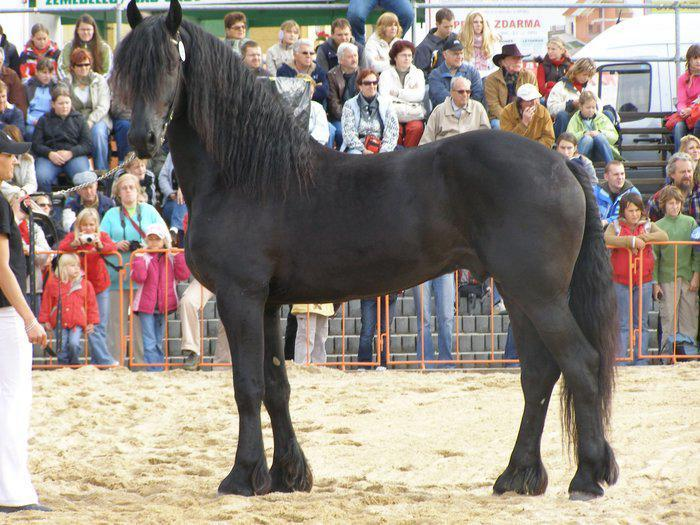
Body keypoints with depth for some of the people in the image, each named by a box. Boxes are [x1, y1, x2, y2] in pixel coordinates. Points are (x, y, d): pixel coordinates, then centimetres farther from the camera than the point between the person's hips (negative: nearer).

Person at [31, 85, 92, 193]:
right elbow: (36, 145, 9)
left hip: (75, 155, 0)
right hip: (49, 156, 0)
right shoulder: (44, 120, 19)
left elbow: (88, 144, 8)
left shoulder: (79, 119, 19)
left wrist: (71, 153, -10)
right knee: (41, 178, -32)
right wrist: (50, 154, -12)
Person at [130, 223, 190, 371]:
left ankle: (159, 370, 16)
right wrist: (139, 258, -17)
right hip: (146, 305, -3)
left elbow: (183, 275, -6)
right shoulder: (143, 256, -2)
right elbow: (139, 277, -16)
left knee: (159, 342, 13)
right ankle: (153, 371, -9)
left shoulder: (171, 258, 6)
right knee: (150, 343, -6)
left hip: (164, 305, 3)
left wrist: (179, 255, -10)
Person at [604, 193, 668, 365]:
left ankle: (640, 360, 9)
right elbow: (607, 239, -19)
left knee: (642, 323, 5)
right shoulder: (615, 226, 2)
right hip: (621, 281, -2)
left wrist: (644, 238, -20)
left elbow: (664, 236, -8)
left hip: (644, 281, 2)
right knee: (623, 324, 0)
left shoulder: (648, 225, 8)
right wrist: (631, 241, -26)